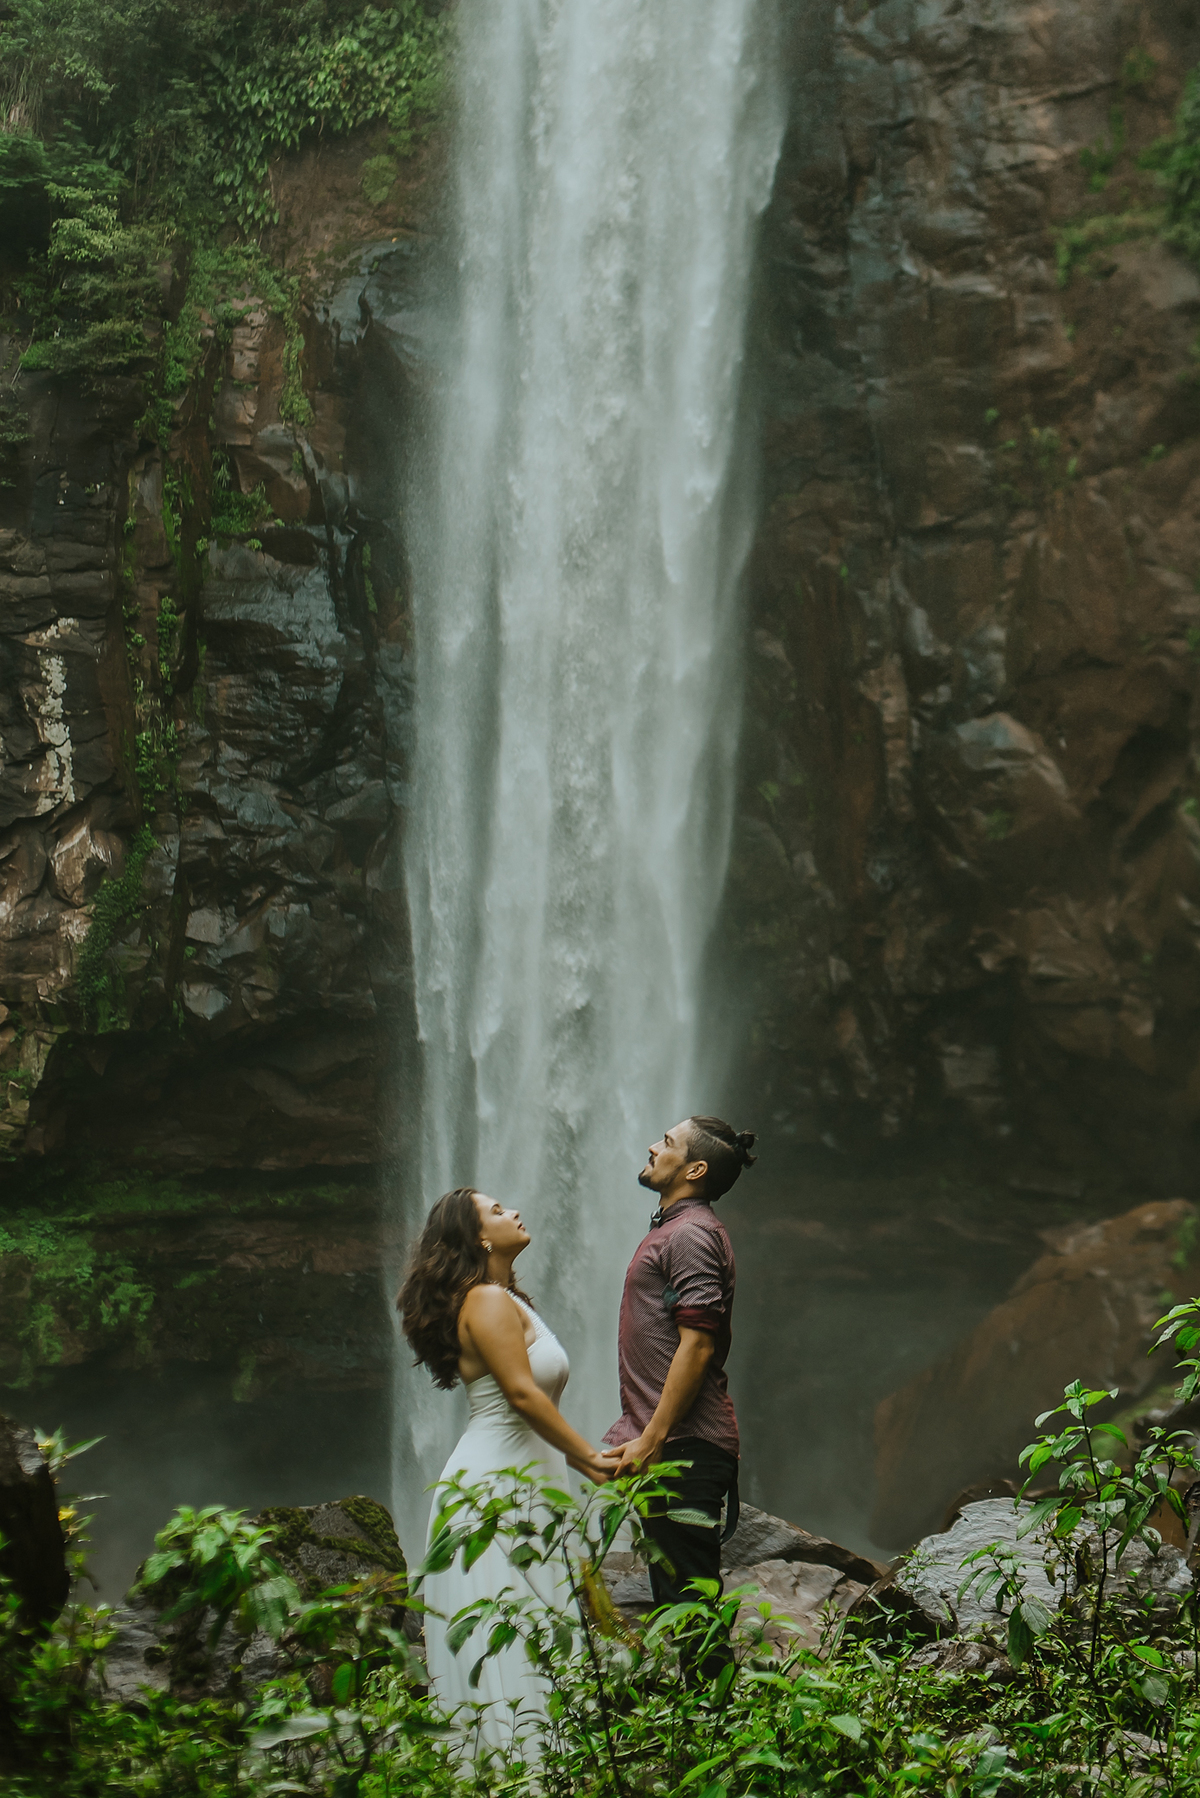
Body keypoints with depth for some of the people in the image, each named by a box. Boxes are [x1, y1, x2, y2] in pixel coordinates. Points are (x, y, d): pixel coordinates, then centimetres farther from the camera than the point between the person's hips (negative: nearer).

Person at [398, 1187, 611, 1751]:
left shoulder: (507, 1301, 17)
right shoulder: (488, 1302, -13)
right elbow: (522, 1393, -20)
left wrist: (581, 1458, 10)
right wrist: (587, 1455, -13)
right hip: (495, 1479, -10)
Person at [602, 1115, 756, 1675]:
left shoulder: (691, 1234, -12)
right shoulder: (674, 1230, 21)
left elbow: (697, 1345, -20)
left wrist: (651, 1438, -22)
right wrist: (637, 1433, 23)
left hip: (682, 1445, -11)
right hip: (668, 1446, 11)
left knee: (689, 1594, -9)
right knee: (679, 1592, 13)